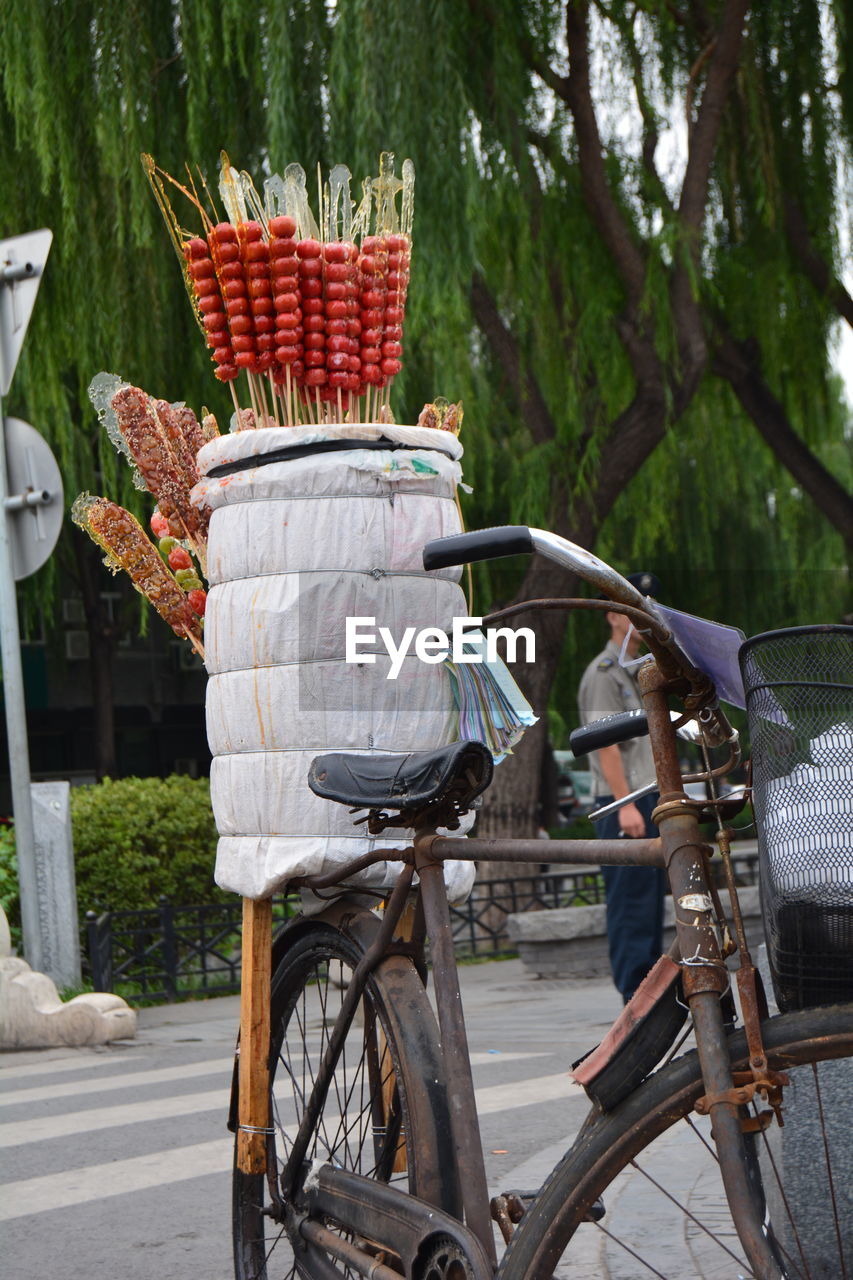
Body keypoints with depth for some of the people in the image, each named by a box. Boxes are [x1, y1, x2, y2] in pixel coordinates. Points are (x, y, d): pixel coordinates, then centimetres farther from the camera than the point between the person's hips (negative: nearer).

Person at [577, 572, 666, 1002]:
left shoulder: (641, 672, 21)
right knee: (631, 899, -9)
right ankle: (635, 995, -7)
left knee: (652, 898, 9)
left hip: (648, 801, 9)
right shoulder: (603, 673, -8)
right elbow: (606, 744, -16)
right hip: (621, 804, -9)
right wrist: (625, 803, -22)